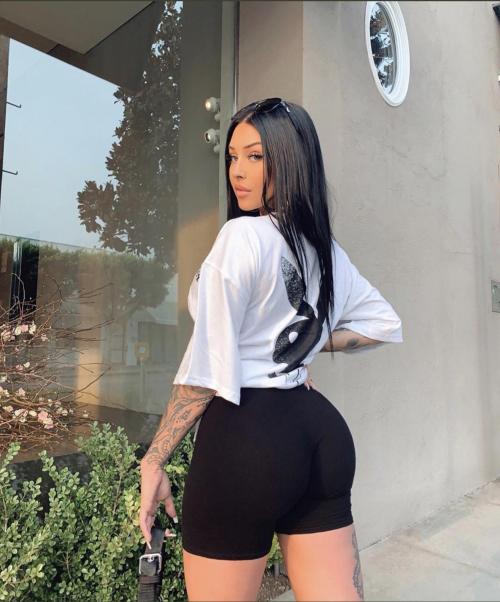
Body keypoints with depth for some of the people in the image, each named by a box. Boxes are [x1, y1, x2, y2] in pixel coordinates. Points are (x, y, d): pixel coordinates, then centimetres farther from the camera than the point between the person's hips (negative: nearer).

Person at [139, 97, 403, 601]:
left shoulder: (242, 235, -11)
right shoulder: (325, 248, 12)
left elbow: (208, 368, -15)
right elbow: (385, 323, 23)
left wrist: (153, 460, -7)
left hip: (247, 434, -7)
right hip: (320, 428, 7)